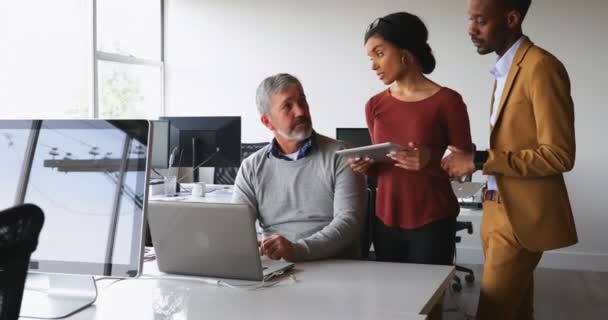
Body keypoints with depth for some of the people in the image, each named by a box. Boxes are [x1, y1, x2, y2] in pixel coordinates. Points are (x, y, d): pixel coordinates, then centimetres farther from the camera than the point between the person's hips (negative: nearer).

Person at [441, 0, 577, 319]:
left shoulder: (541, 67, -15)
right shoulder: (504, 69, 12)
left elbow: (559, 155, -20)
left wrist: (479, 160, -21)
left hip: (522, 215, -8)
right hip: (500, 209, 8)